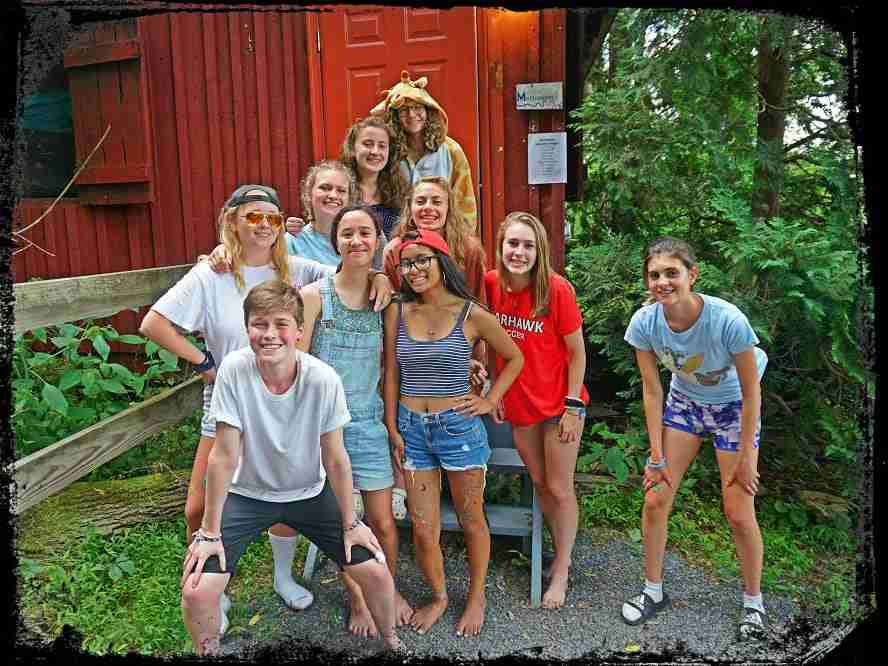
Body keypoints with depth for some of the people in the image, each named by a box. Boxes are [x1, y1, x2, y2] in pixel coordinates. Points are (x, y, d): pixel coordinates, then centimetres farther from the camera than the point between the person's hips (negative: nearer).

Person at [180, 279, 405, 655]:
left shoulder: (323, 379, -24)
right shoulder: (234, 370, -25)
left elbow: (335, 458, -12)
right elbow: (225, 456, -18)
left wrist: (350, 524, -3)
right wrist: (209, 532, -11)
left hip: (310, 493, 1)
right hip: (247, 494, 0)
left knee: (376, 573, -2)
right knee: (196, 591, -11)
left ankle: (392, 644, 31)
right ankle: (208, 654, 25)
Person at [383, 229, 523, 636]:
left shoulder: (471, 314, -8)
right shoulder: (397, 313, -1)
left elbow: (515, 359, 5)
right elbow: (391, 374, 5)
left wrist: (490, 400, -2)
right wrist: (392, 429, 2)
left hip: (458, 426, -2)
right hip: (411, 429, 2)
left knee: (471, 521, 14)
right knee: (422, 529, 8)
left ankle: (476, 596, 38)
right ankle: (438, 597, 34)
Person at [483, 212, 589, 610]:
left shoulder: (557, 289, -19)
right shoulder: (491, 284, -8)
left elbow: (577, 352, -12)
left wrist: (572, 406, -12)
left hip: (559, 402, -4)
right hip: (518, 404, 4)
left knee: (560, 489, 6)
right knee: (539, 483, 17)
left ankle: (561, 571, 25)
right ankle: (562, 551, 39)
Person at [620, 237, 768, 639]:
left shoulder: (728, 320, -33)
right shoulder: (644, 323, -23)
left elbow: (751, 392, -20)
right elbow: (652, 390, -11)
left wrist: (746, 458, -13)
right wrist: (658, 455, -8)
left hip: (733, 407, -3)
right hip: (684, 403, 3)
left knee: (738, 513, -1)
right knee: (655, 500, -1)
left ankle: (753, 602, 26)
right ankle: (654, 591, 22)